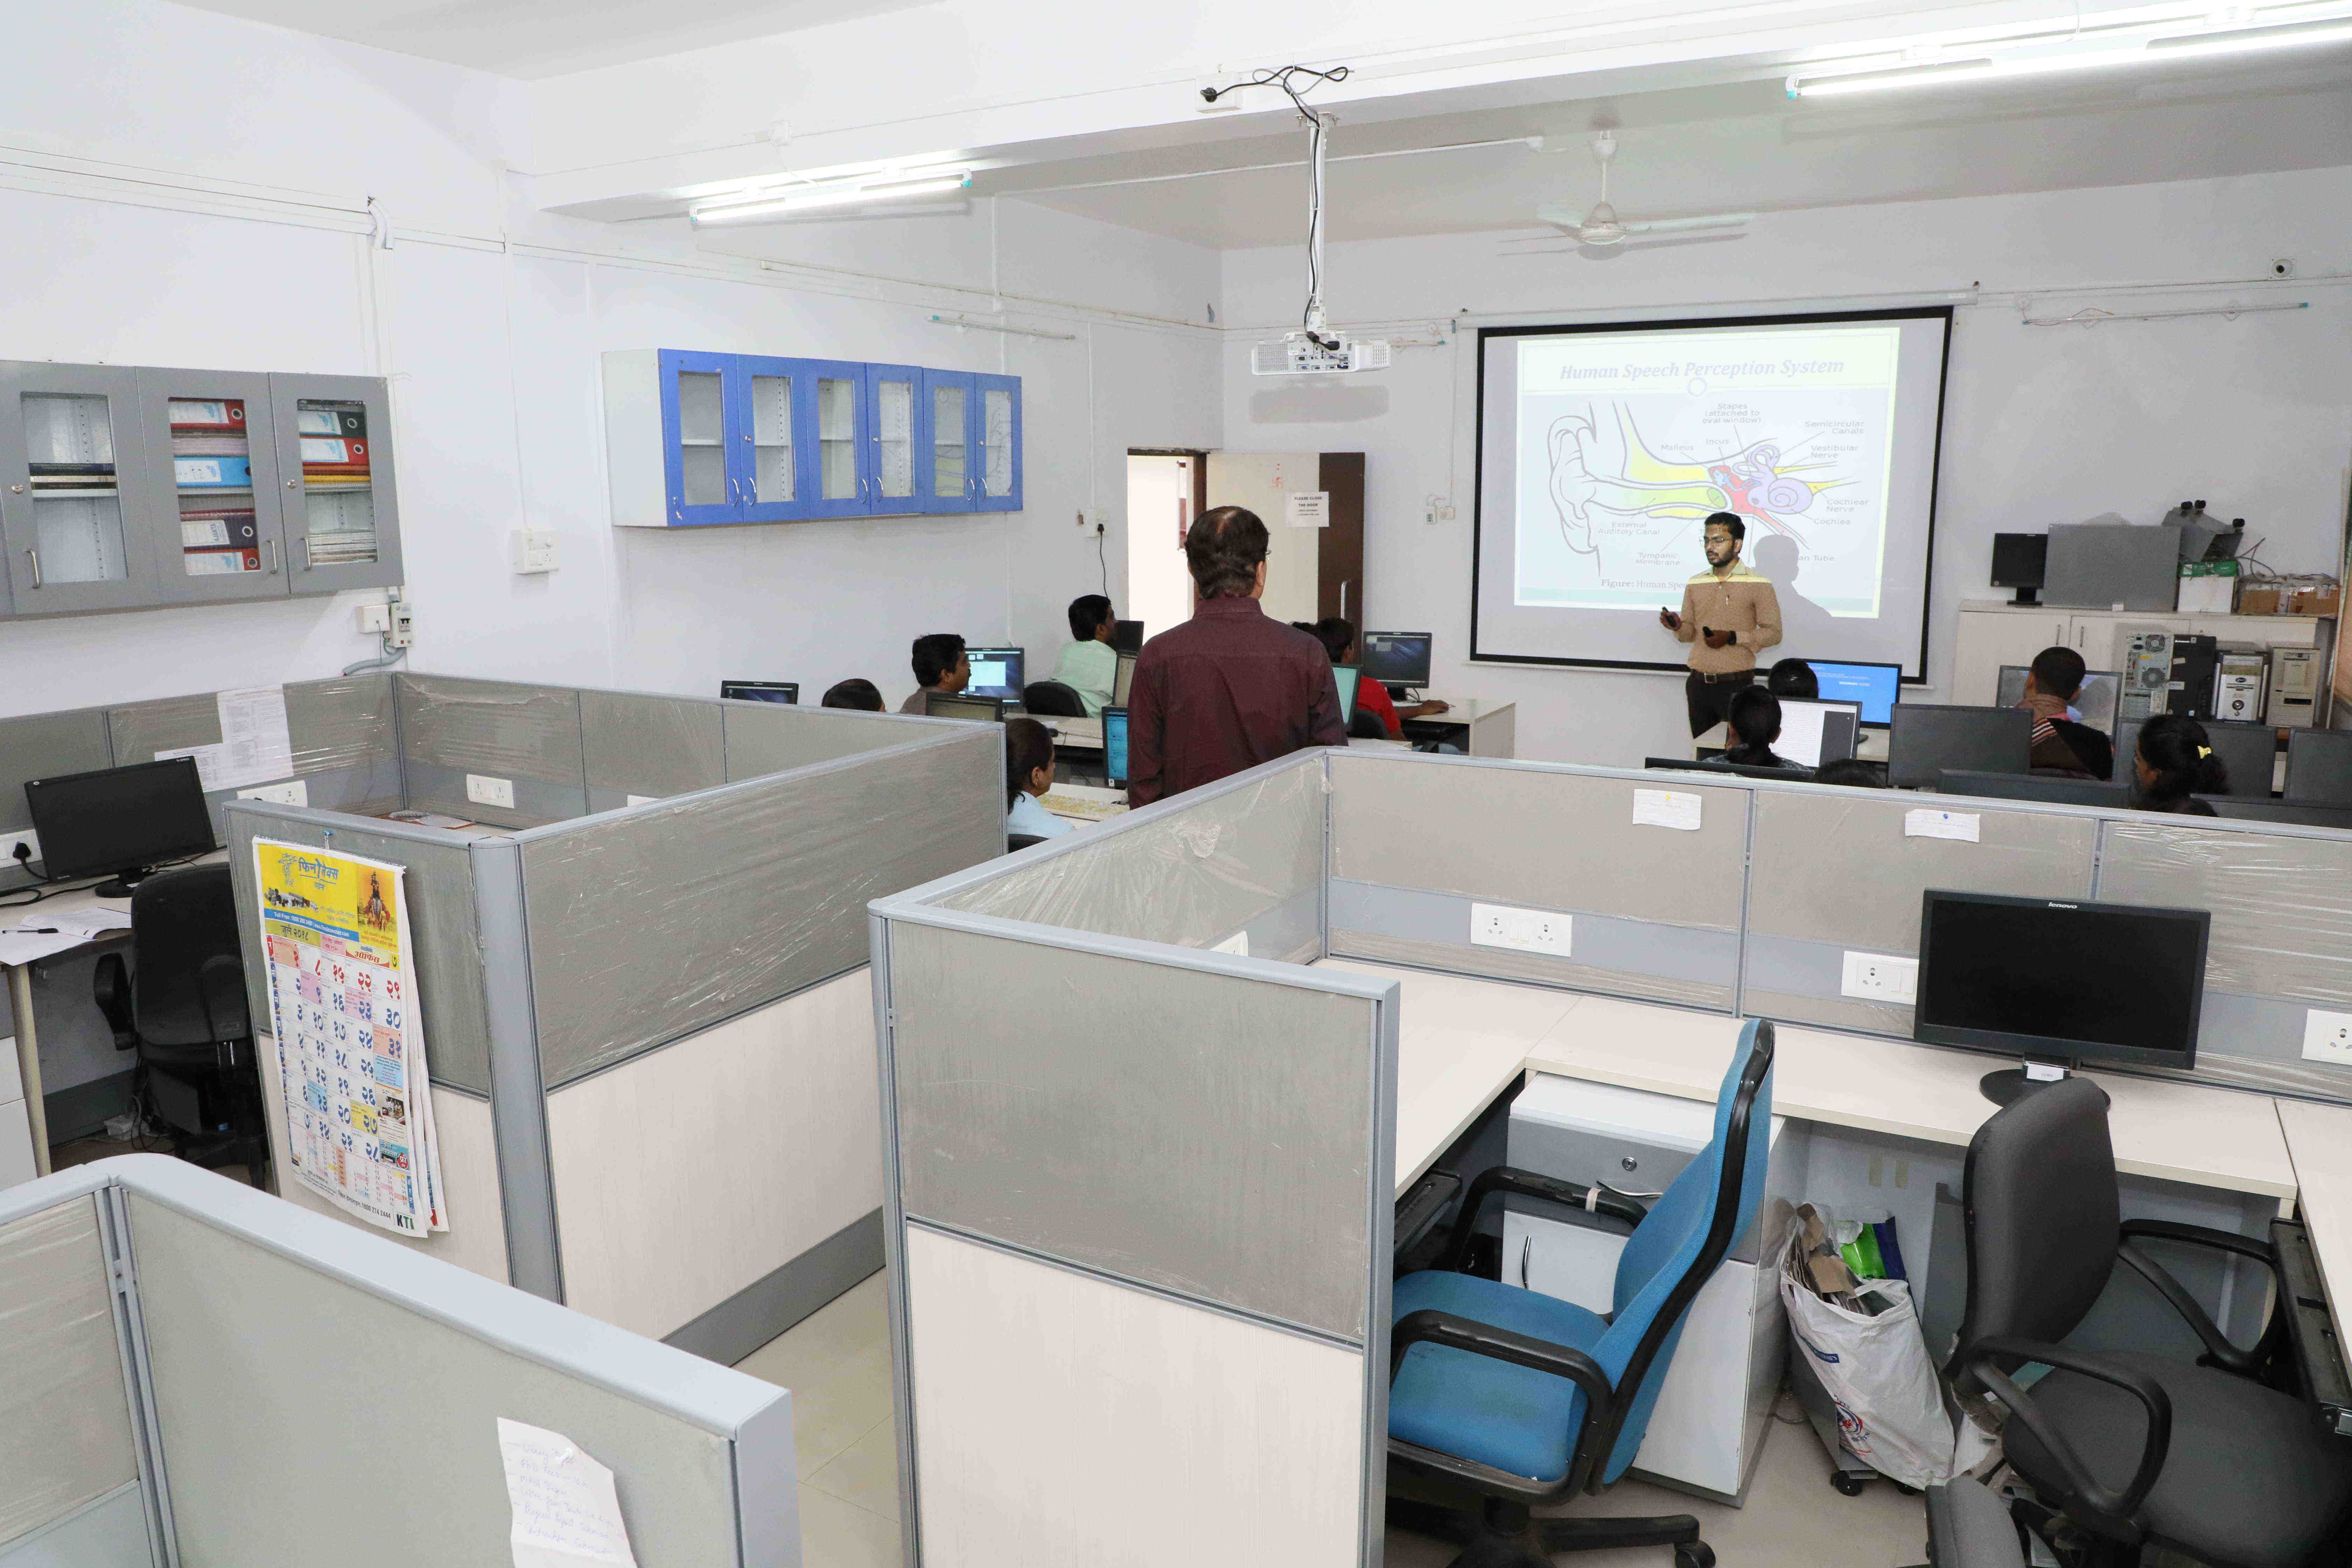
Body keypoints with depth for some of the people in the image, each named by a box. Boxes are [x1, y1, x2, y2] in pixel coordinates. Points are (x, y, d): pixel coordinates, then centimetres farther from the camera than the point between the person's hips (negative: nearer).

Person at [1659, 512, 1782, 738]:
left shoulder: (1758, 584, -3)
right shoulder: (1695, 584, 12)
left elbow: (1773, 633, -5)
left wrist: (1732, 638, -17)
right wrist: (1678, 627, -6)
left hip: (1736, 685, -4)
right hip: (1698, 684, 5)